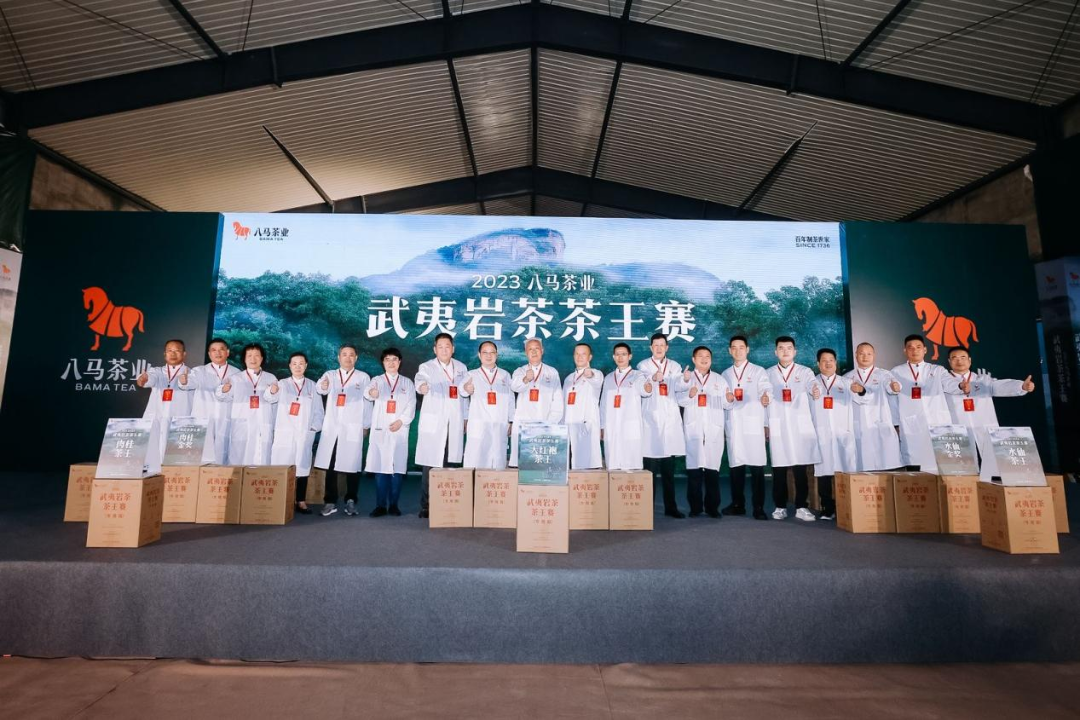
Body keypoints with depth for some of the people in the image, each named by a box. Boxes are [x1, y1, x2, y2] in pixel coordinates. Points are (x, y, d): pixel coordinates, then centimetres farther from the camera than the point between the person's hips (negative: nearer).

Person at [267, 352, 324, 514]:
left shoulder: (312, 386, 11)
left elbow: (319, 410, 10)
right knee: (283, 467, -4)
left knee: (302, 466, 2)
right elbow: (269, 398, -13)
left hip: (305, 433, 1)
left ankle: (301, 501, 7)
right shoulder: (283, 384, 7)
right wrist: (272, 391, -36)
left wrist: (314, 428, -2)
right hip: (285, 432, -1)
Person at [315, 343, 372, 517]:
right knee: (330, 465, 0)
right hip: (332, 427, 2)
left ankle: (351, 501, 8)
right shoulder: (330, 374, 11)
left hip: (353, 428, -1)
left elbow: (367, 402, 8)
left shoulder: (363, 377, 8)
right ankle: (330, 502, 10)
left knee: (352, 466, -3)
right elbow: (320, 388, -10)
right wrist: (323, 386, -34)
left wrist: (366, 426, 5)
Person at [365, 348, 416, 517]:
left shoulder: (407, 382, 13)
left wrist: (401, 421, -11)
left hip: (400, 430, 1)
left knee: (398, 468, -2)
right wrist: (371, 393, -40)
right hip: (380, 429, 0)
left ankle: (393, 505, 7)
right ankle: (380, 505, 4)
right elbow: (369, 390, -15)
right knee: (380, 467, -3)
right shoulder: (377, 380, 9)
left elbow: (411, 405, 5)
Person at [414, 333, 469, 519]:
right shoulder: (427, 367, 0)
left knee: (449, 464, 3)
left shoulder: (461, 368, 13)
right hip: (433, 423, -3)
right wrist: (422, 386, -46)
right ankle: (425, 506, 2)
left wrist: (465, 418, 17)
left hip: (455, 424, 3)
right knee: (430, 464, -6)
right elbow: (420, 379, -23)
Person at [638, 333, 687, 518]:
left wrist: (685, 379, -27)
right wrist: (653, 379, -33)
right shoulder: (643, 366, 7)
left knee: (669, 469, 7)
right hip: (651, 419, -3)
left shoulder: (674, 366, 15)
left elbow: (678, 386, -4)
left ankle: (670, 507, 13)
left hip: (670, 419, 3)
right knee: (650, 468, -4)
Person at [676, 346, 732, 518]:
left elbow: (726, 404, 5)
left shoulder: (719, 379, 15)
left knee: (713, 468, 0)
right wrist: (689, 395, -23)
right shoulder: (686, 377, 10)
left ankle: (712, 507, 9)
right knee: (693, 468, -1)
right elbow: (679, 399, -3)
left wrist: (729, 399, -17)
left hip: (714, 430, 1)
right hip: (693, 429, -1)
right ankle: (695, 506, 8)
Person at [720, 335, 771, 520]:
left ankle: (758, 507, -2)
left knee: (757, 467, -8)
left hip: (753, 425, -3)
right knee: (735, 465, 4)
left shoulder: (759, 371, 8)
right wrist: (726, 399, -5)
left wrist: (765, 398, -31)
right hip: (733, 426, 3)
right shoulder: (725, 374, 18)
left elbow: (765, 391, -8)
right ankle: (737, 505, 14)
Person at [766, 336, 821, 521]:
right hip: (777, 426, 1)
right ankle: (780, 506, 11)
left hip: (800, 425, -1)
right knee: (779, 468, 2)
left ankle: (801, 507, 6)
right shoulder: (768, 373, 11)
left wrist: (815, 391, -36)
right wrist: (765, 424, 6)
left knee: (801, 468, -3)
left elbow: (811, 385, -12)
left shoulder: (805, 371, 8)